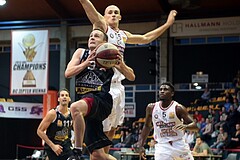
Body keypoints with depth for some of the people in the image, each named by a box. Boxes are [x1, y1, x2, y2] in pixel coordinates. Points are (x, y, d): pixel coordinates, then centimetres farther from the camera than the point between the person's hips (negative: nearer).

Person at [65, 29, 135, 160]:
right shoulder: (81, 53, 15)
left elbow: (131, 77, 8)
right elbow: (68, 73, 2)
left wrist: (121, 64, -11)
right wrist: (87, 62, -9)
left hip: (101, 100, -5)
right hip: (85, 101, 5)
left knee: (75, 107, -38)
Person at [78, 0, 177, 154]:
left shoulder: (124, 35, 21)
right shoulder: (102, 26, 2)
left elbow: (146, 38, 33)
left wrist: (167, 24, 35)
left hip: (118, 86, 8)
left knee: (112, 129, 13)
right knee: (102, 130, -10)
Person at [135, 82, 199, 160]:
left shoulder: (178, 108, -10)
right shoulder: (151, 107, -1)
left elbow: (195, 126, -11)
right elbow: (147, 126, 14)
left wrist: (185, 126, -33)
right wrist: (140, 145, 9)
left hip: (179, 144, -1)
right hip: (162, 146, 1)